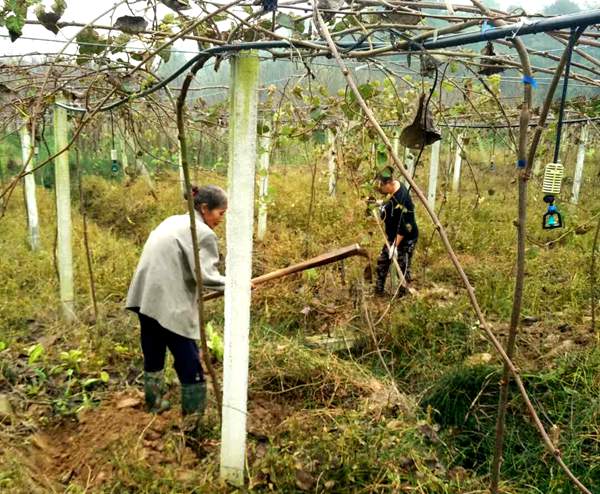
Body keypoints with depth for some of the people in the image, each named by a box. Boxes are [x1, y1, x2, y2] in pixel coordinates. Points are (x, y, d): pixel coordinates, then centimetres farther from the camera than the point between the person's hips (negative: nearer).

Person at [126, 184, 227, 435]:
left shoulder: (173, 221, 17)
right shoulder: (202, 233, -10)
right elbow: (206, 275, -17)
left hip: (145, 297, 10)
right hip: (169, 304, -9)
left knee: (153, 354, 24)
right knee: (189, 364, -1)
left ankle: (155, 403, 43)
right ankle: (192, 422, 6)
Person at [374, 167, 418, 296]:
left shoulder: (401, 200, -31)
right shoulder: (394, 187, -4)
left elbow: (405, 227, -30)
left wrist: (395, 246, -28)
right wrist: (382, 204, 5)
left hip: (405, 239, -10)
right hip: (392, 237, 10)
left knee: (403, 268, 2)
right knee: (382, 261, 17)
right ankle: (378, 290, 31)